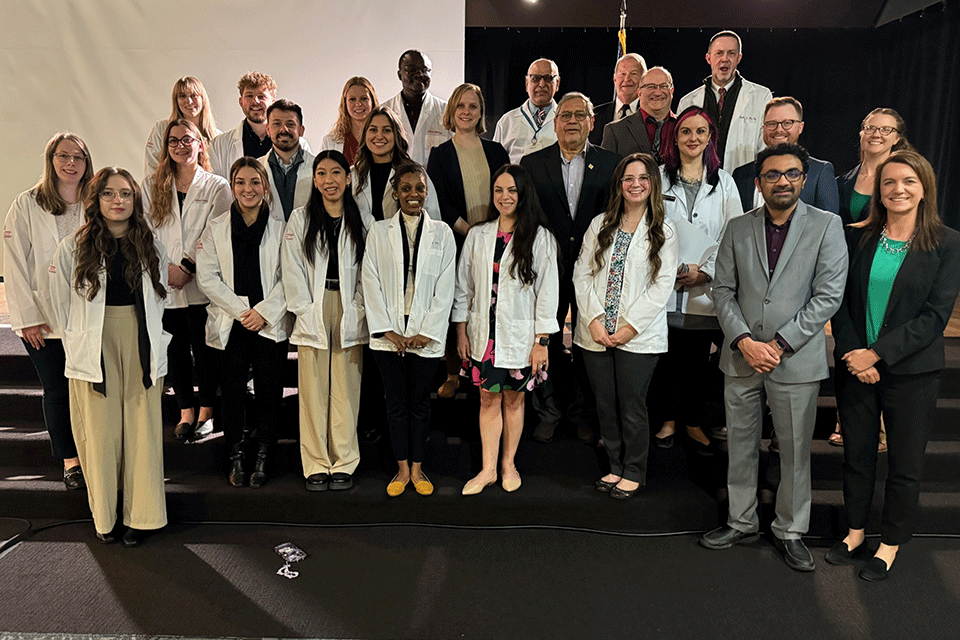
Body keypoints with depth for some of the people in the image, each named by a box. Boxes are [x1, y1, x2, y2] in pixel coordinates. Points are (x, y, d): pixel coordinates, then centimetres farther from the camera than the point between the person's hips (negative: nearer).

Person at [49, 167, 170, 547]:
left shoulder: (151, 247, 8)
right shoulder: (73, 248, 1)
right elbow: (63, 307, 5)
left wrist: (158, 351, 9)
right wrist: (79, 347, 5)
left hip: (141, 346, 2)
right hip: (95, 349, -1)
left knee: (142, 428, 3)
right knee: (100, 431, 3)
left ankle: (141, 515, 14)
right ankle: (105, 516, 18)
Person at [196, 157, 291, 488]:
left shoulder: (280, 228, 4)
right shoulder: (215, 228, 7)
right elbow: (207, 277, 1)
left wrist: (264, 311, -11)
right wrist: (242, 310, -9)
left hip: (270, 324, -1)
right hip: (229, 324, 1)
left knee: (269, 390, 1)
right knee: (232, 391, 3)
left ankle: (262, 457, 16)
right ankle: (236, 457, 19)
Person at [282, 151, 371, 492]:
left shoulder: (363, 222, 6)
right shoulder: (300, 219, 6)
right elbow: (293, 270, 2)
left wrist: (356, 309, -5)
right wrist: (306, 311, -6)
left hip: (350, 314, 0)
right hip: (312, 313, 0)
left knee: (346, 390, 3)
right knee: (313, 391, 1)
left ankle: (344, 464, 13)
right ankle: (316, 465, 11)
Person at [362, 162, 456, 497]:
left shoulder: (442, 232, 5)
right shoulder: (378, 232, 6)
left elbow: (445, 287, 1)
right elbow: (371, 284, 1)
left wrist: (428, 332, -7)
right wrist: (387, 330, -8)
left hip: (425, 336, 0)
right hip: (388, 335, 1)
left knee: (419, 402, 8)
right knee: (396, 403, 7)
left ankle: (417, 468, 22)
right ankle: (402, 469, 20)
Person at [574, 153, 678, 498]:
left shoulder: (664, 232, 1)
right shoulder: (600, 225, 9)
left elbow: (662, 285, -5)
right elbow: (582, 274, 4)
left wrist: (629, 327, -12)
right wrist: (594, 320, -8)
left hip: (638, 336, -3)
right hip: (596, 334, 3)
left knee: (632, 407, 2)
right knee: (605, 405, 10)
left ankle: (634, 472, 21)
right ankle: (616, 467, 27)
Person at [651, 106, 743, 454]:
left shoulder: (723, 182, 10)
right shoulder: (658, 178, 6)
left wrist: (706, 271, -7)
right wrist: (671, 268, -8)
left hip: (705, 287, 1)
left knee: (698, 359, 6)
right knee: (666, 357, 4)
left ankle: (694, 422, 21)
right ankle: (668, 420, 21)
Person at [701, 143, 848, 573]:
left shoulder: (826, 226, -1)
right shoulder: (738, 229, 7)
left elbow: (829, 295, -7)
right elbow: (723, 290, 4)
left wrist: (779, 344, -13)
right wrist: (744, 341, -10)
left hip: (796, 360, -2)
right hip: (741, 357, 2)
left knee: (796, 452, 8)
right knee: (740, 447, 12)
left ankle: (790, 531, 27)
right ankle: (741, 523, 29)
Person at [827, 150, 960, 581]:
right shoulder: (857, 238, 2)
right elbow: (840, 299, 2)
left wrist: (877, 353, -17)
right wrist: (851, 352, -11)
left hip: (911, 372, -2)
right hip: (855, 366, 2)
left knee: (905, 464, 10)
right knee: (857, 455, 13)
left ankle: (890, 545, 28)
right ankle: (855, 533, 31)